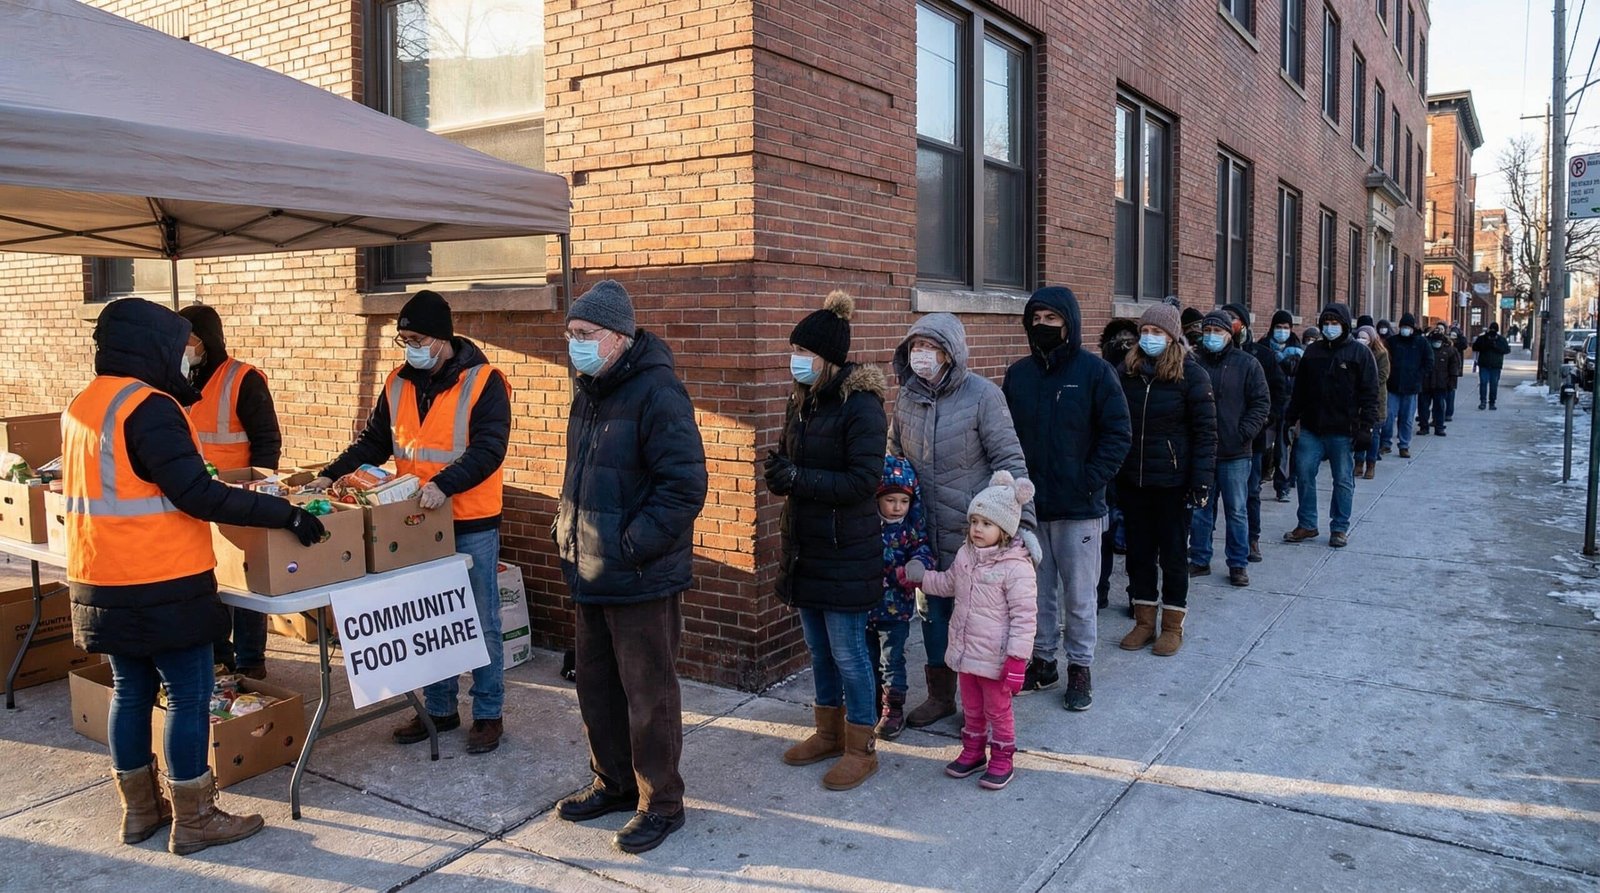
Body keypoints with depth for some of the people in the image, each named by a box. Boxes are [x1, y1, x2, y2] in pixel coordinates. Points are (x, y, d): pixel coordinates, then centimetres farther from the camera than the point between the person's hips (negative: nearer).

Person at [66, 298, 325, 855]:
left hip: (103, 584, 9)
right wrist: (286, 514, -21)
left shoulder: (82, 406, 11)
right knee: (189, 695, 1)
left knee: (130, 692, 17)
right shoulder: (147, 407, -18)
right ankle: (193, 820, 9)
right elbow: (197, 495, -23)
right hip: (161, 586, -9)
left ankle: (140, 810, 28)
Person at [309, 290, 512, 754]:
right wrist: (332, 475, -3)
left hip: (472, 525, -5)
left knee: (480, 623, 5)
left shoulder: (483, 381, -12)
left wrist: (444, 484, -33)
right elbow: (373, 442, 11)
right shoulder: (398, 384, 6)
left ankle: (488, 713, 19)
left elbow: (488, 449, -20)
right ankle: (439, 709, 29)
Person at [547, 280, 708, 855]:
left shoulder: (656, 393, -18)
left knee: (647, 694, 4)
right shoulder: (589, 392, 11)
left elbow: (685, 487, -22)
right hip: (592, 572, 9)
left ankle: (660, 803, 21)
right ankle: (614, 783, 37)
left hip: (641, 578, -9)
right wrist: (568, 533, 12)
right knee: (597, 685, 19)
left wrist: (632, 545, -22)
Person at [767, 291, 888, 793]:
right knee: (819, 650, 18)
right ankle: (829, 733, 35)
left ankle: (861, 749, 18)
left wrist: (799, 478, -23)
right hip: (805, 547, 8)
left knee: (848, 652, 2)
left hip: (846, 552, -8)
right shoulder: (802, 401, 8)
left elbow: (864, 480, -21)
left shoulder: (861, 405, -16)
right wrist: (779, 473, -5)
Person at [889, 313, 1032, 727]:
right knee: (933, 611, 15)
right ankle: (940, 694, 33)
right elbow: (894, 459, 15)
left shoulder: (982, 394, -13)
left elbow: (1009, 461, -14)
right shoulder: (906, 397, 3)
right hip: (925, 533, 5)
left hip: (975, 533, -5)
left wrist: (1022, 521, -19)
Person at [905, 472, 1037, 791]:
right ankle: (973, 751, 40)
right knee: (971, 707, 23)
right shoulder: (966, 555, 1)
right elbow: (949, 584, 21)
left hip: (995, 658, -7)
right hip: (965, 652, 7)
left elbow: (1024, 617, -22)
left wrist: (1017, 660, -22)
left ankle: (1002, 760, 29)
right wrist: (921, 577, 8)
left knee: (997, 710, 12)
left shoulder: (1017, 568, -23)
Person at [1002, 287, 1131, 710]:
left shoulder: (1095, 371, -6)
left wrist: (1089, 482, -14)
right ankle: (1042, 660, 29)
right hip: (1029, 506, 4)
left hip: (1079, 508, -4)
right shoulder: (1017, 374, 6)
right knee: (1037, 590, 14)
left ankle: (1080, 668, 22)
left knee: (1079, 594, 7)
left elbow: (1117, 435, -6)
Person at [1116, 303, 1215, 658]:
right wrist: (1112, 474, 0)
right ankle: (1144, 622, 25)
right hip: (1132, 480, 4)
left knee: (1173, 553, 7)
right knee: (1139, 552, 11)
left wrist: (1202, 480, -13)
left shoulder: (1191, 374, -7)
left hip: (1172, 481, -3)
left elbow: (1205, 431, -7)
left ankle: (1172, 626, 21)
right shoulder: (1127, 372, 3)